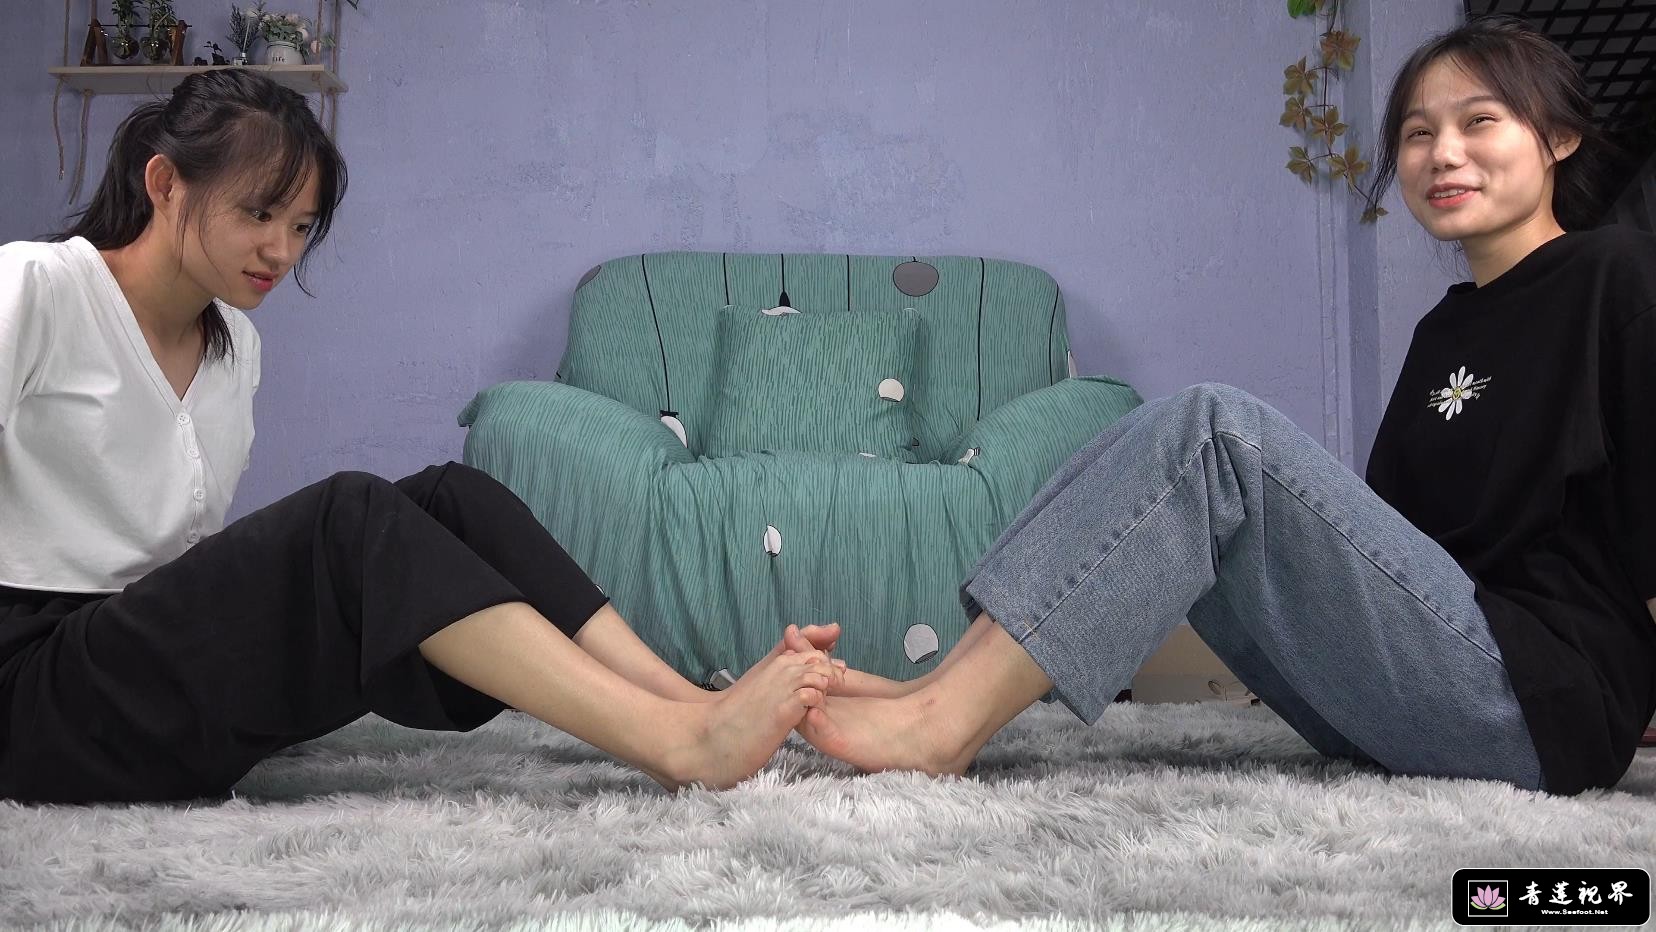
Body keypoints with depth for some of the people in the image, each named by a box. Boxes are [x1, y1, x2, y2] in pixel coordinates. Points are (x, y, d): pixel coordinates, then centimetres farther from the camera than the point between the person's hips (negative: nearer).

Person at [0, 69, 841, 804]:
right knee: (349, 520, -30)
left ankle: (690, 705, -26)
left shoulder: (234, 346, 13)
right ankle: (677, 743, -37)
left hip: (162, 673, 6)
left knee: (449, 498, -14)